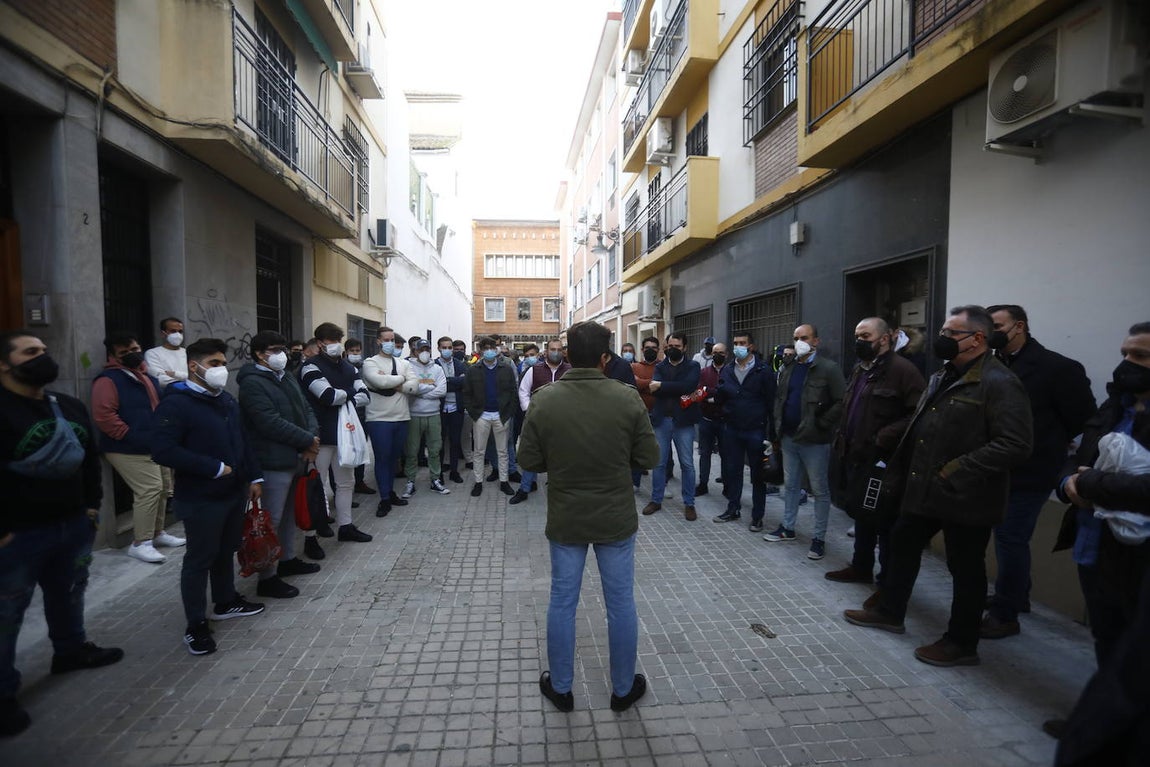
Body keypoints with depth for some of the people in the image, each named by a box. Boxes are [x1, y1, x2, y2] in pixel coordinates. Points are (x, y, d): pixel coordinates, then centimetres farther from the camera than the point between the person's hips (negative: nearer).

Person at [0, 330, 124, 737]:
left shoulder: (70, 406, 8)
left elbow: (90, 458, 16)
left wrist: (92, 505, 13)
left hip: (73, 522, 7)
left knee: (69, 592, 22)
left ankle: (71, 650, 42)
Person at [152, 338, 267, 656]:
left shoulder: (226, 400, 11)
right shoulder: (176, 404, -15)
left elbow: (243, 441, 17)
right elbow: (163, 451, -24)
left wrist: (254, 477, 11)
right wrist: (214, 468, -22)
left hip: (234, 492, 8)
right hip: (201, 499, -7)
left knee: (226, 551, 20)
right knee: (199, 559, 4)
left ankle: (226, 602, 38)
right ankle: (196, 625, 17)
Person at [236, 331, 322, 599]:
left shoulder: (287, 377, 14)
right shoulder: (252, 383, -14)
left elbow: (306, 409, 12)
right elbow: (271, 423, -23)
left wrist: (312, 436, -7)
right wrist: (308, 441, -16)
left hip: (295, 458, 9)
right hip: (273, 463, -9)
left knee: (289, 513, 21)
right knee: (271, 519, 0)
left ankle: (288, 559, 36)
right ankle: (267, 578, 11)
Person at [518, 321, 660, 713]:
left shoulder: (544, 399, -14)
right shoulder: (628, 398, -15)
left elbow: (528, 459, -8)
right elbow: (649, 457, -9)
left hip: (565, 519, 1)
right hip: (616, 519, 0)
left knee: (562, 602, 17)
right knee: (621, 603, 16)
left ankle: (560, 687, 35)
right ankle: (624, 689, 34)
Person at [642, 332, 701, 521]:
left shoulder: (692, 366, 2)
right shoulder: (660, 367, 9)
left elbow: (688, 386, -19)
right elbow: (654, 389, -9)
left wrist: (662, 386, -16)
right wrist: (677, 390, -19)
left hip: (683, 421, -2)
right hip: (661, 420, 3)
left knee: (687, 464, 5)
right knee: (659, 463, 10)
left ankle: (689, 503, 18)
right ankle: (656, 500, 22)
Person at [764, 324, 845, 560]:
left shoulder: (828, 368, -10)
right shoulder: (788, 368, 11)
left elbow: (841, 402, -14)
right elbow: (779, 397, 18)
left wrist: (821, 424, -15)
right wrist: (779, 421, 7)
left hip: (814, 440, -6)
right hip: (789, 437, 6)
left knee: (819, 489, 5)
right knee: (790, 485, 16)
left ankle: (819, 538, 14)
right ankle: (787, 527, 29)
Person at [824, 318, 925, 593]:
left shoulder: (902, 370, -14)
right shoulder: (858, 370, 14)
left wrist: (884, 438, -22)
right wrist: (842, 440, 14)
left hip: (882, 461, -9)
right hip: (855, 457, 9)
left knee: (885, 522, 3)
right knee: (861, 515, 20)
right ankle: (861, 567, 35)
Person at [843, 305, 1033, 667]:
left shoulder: (1000, 383, -16)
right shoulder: (941, 377, 11)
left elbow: (1015, 444, -22)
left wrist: (957, 470, -22)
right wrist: (904, 466, 8)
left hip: (966, 497, -9)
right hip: (924, 488, 9)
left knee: (966, 569, 7)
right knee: (903, 544, 18)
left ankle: (962, 643, 25)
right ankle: (889, 611, 36)